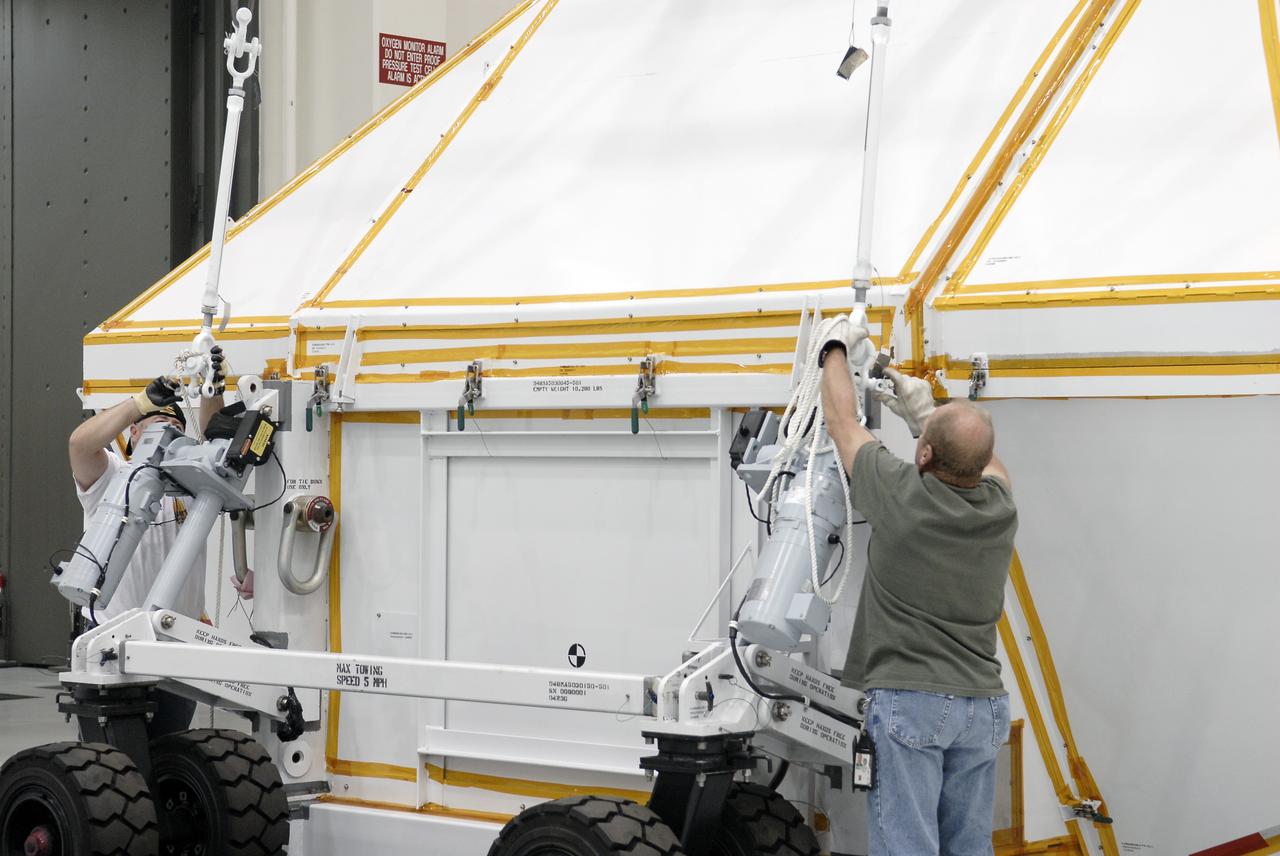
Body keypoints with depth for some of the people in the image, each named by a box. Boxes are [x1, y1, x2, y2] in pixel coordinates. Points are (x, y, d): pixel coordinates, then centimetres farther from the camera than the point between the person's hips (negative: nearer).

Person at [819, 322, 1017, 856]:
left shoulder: (902, 495, -11)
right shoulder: (1000, 508, 1)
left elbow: (841, 420, 6)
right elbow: (985, 462, 28)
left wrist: (837, 349, 22)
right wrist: (923, 414, 35)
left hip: (907, 700, -5)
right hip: (983, 705, 5)